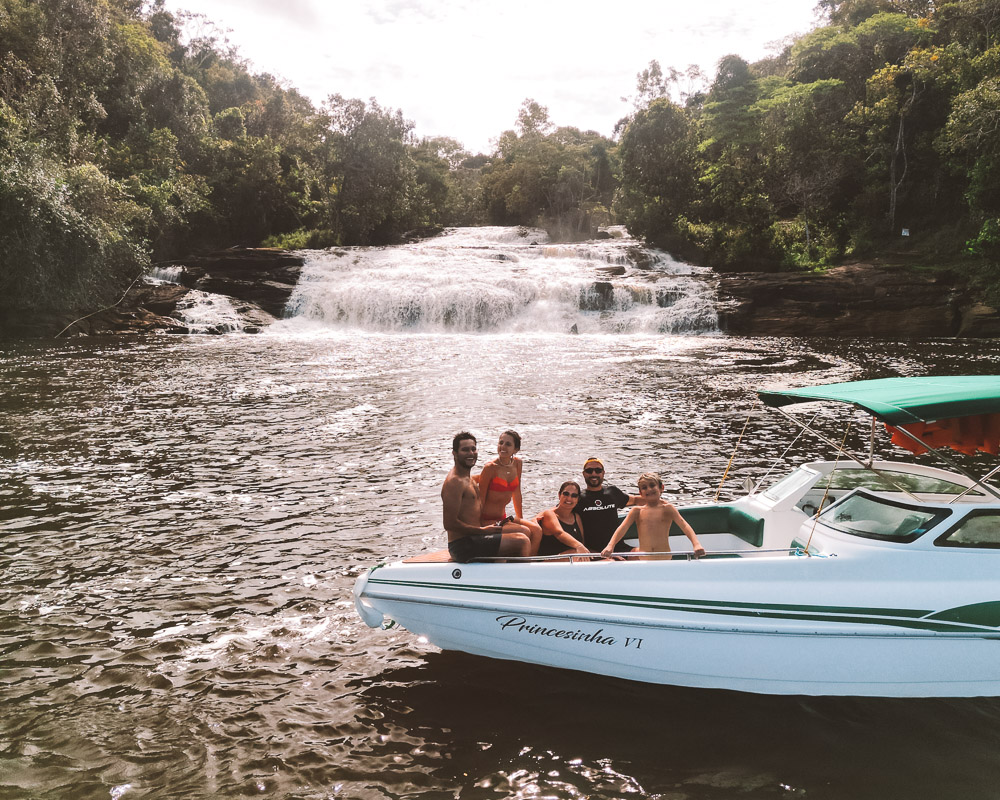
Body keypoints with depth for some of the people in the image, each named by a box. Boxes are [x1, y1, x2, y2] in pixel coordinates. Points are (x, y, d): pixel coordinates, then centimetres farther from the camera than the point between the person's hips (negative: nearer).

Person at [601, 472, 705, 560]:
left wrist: (696, 544, -22)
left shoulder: (667, 508, 4)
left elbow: (684, 525, -5)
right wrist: (610, 546, -16)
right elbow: (623, 528, 1)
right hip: (643, 558, 2)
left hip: (664, 557, -2)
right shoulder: (637, 511, 10)